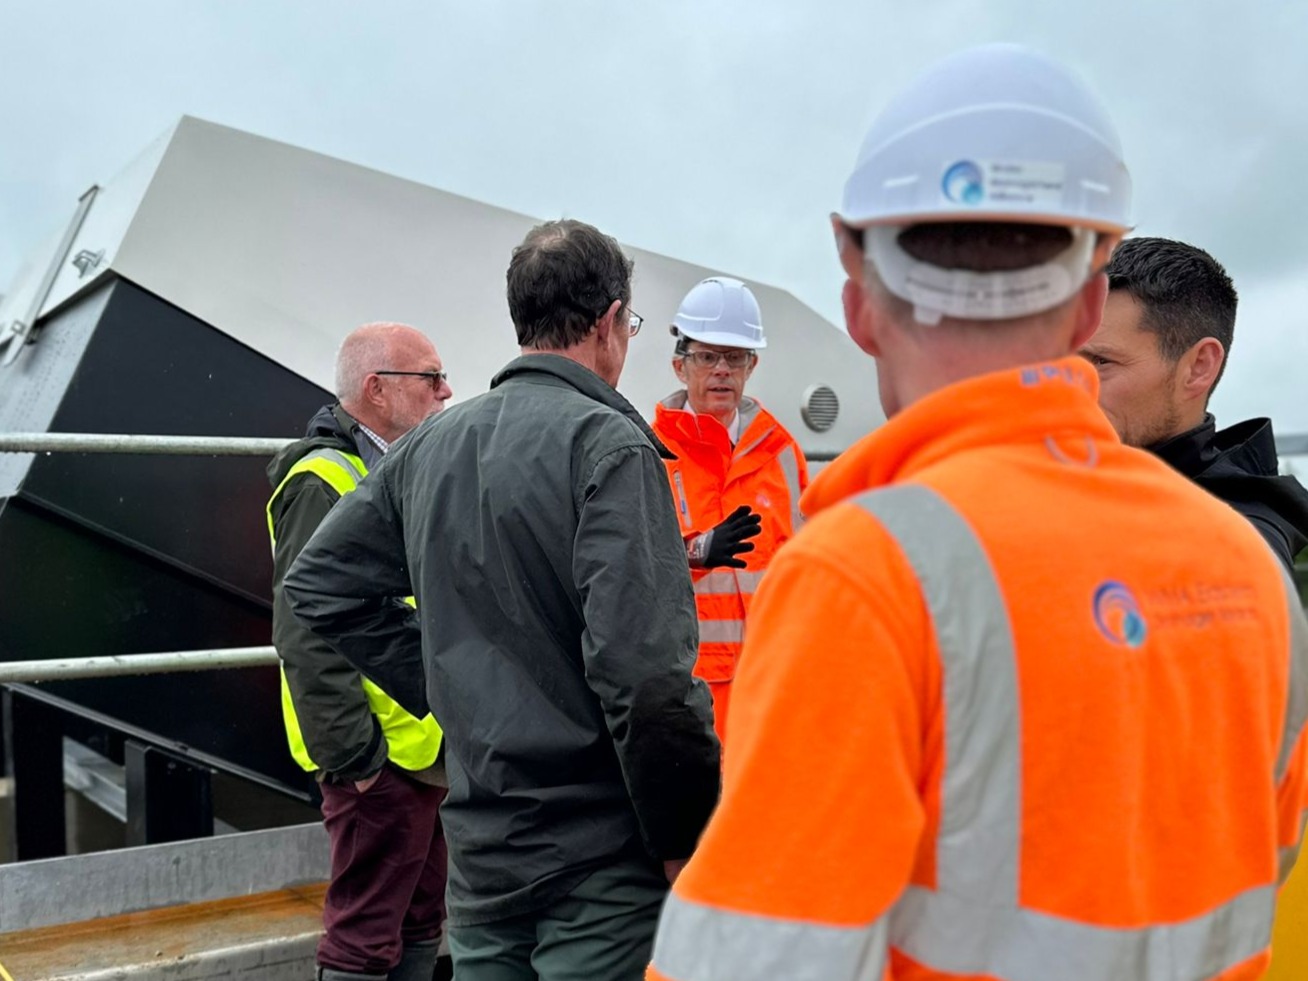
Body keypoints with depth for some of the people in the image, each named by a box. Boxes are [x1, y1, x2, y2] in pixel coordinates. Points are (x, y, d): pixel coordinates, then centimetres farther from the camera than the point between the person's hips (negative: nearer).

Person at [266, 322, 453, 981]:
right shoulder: (325, 481, -16)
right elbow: (308, 636, -22)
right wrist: (353, 755, -22)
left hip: (428, 746, 10)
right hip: (382, 755, -9)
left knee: (419, 926, 18)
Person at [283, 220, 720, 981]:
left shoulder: (432, 444, 6)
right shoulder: (606, 443, -16)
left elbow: (320, 582, 15)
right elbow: (643, 668, -24)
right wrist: (685, 841, -13)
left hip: (479, 853, 6)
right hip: (600, 861, -6)